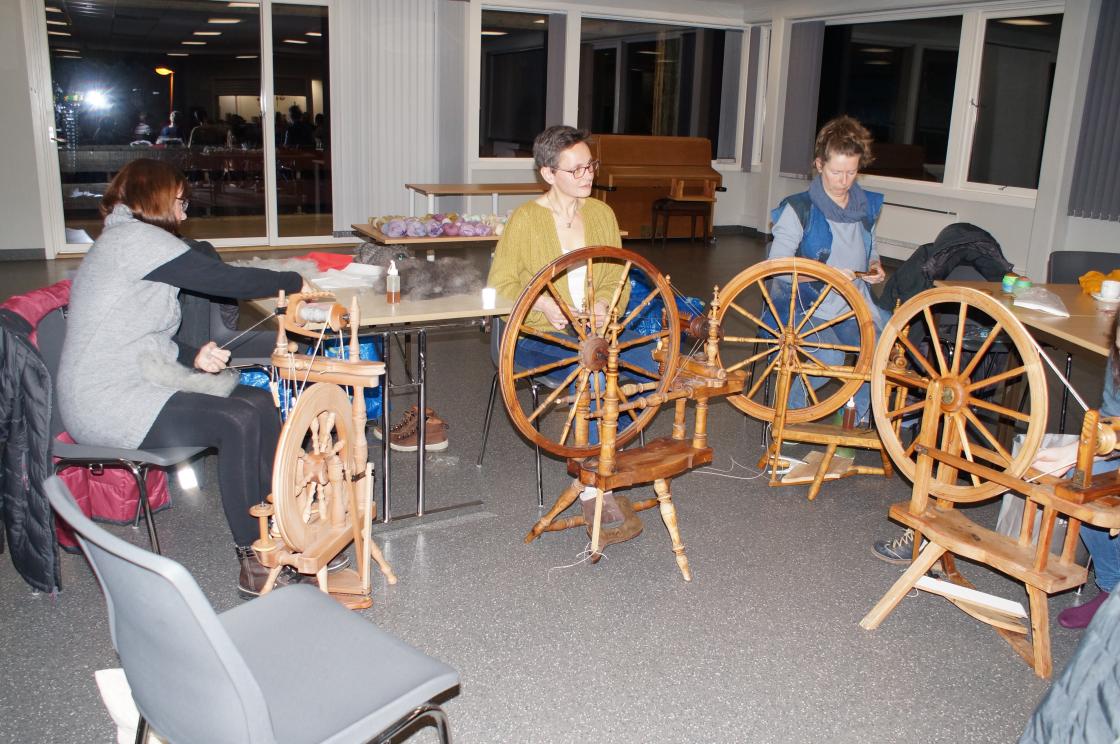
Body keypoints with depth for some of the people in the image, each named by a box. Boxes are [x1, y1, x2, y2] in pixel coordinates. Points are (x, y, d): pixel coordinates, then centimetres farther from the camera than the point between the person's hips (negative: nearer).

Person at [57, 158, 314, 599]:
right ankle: (252, 563, -17)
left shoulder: (121, 242, 21)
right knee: (237, 422, -25)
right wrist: (294, 282, 0)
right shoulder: (137, 238, -12)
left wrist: (195, 357, -3)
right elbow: (227, 281, -15)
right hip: (107, 405, -10)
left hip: (136, 384, 10)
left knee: (259, 402, -2)